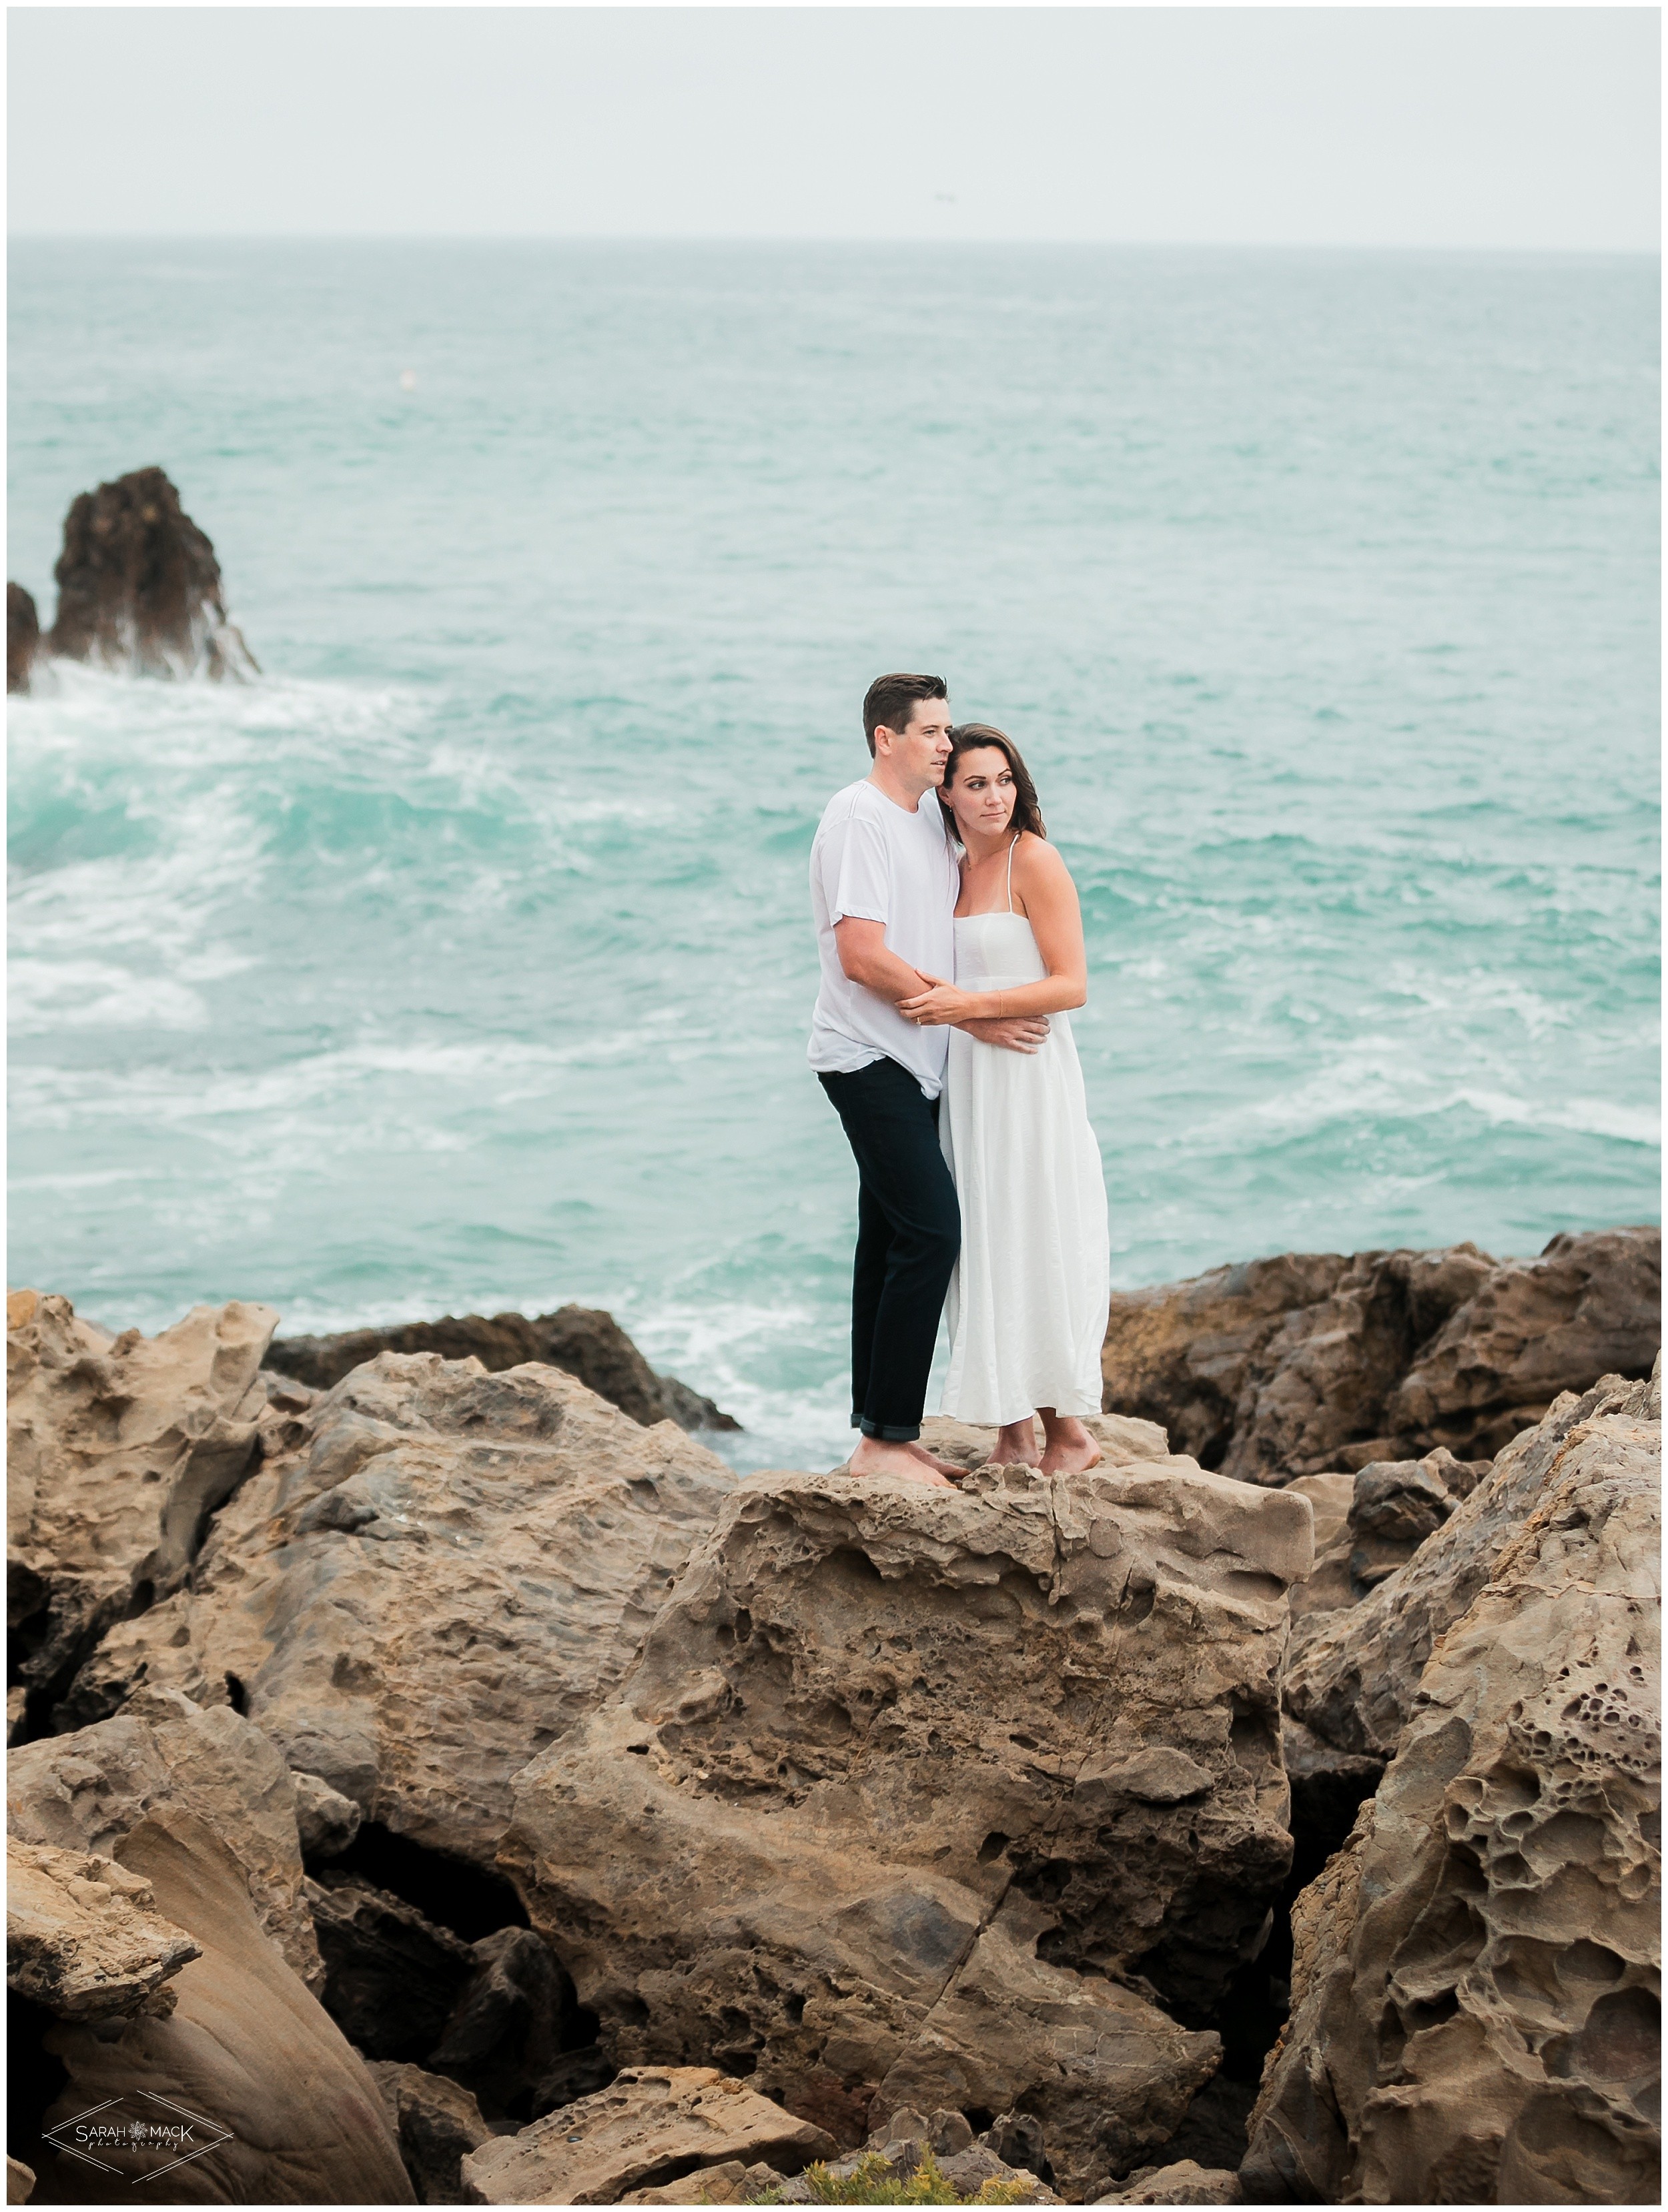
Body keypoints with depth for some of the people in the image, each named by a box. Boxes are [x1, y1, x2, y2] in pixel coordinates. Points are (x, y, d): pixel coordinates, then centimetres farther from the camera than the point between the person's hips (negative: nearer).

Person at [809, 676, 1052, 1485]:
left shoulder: (930, 817, 15)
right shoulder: (858, 819, -14)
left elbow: (949, 927, 29)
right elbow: (863, 957, -20)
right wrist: (973, 1014, -15)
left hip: (910, 1065, 9)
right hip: (868, 1057, -9)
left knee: (893, 1239, 10)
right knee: (931, 1230, -15)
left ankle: (880, 1435, 14)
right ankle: (886, 1439, -13)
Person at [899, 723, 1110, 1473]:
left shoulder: (1034, 860, -10)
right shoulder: (956, 869, 13)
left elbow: (1071, 985, -14)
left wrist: (970, 1004, -19)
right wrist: (936, 1002, 6)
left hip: (1029, 1074, -7)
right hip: (967, 1075, 7)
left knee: (1031, 1243, -5)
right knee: (985, 1250, 6)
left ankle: (1070, 1432, 3)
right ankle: (1015, 1433, 11)